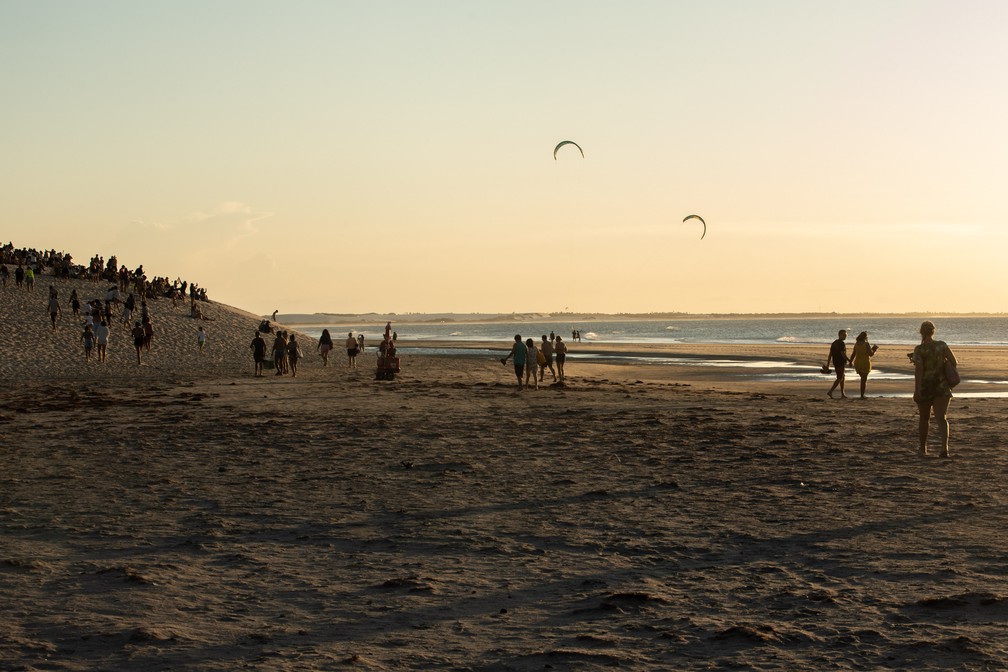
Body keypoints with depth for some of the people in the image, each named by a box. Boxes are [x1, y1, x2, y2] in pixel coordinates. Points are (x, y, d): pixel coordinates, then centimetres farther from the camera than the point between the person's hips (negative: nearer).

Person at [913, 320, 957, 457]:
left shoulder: (919, 349, -8)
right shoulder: (942, 345, 0)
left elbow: (918, 369, -18)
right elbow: (954, 362, -4)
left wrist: (916, 390, -18)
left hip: (925, 388, -1)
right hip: (942, 387, 1)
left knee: (924, 419, 17)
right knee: (941, 418, -7)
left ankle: (923, 449, 32)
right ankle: (944, 447, -30)